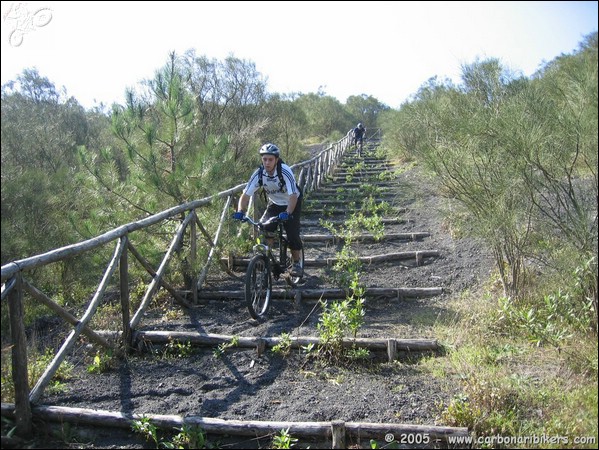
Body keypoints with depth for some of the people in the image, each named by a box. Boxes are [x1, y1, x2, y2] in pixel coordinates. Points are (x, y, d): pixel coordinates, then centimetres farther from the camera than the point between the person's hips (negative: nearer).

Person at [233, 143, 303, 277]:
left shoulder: (285, 171, -31)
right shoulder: (259, 173, -21)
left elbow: (293, 195, -38)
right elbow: (245, 194, -21)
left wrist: (287, 213, -52)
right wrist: (240, 211, -37)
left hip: (291, 204, -3)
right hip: (274, 203, 4)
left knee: (293, 235, -12)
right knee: (264, 230, -16)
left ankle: (297, 264, 11)